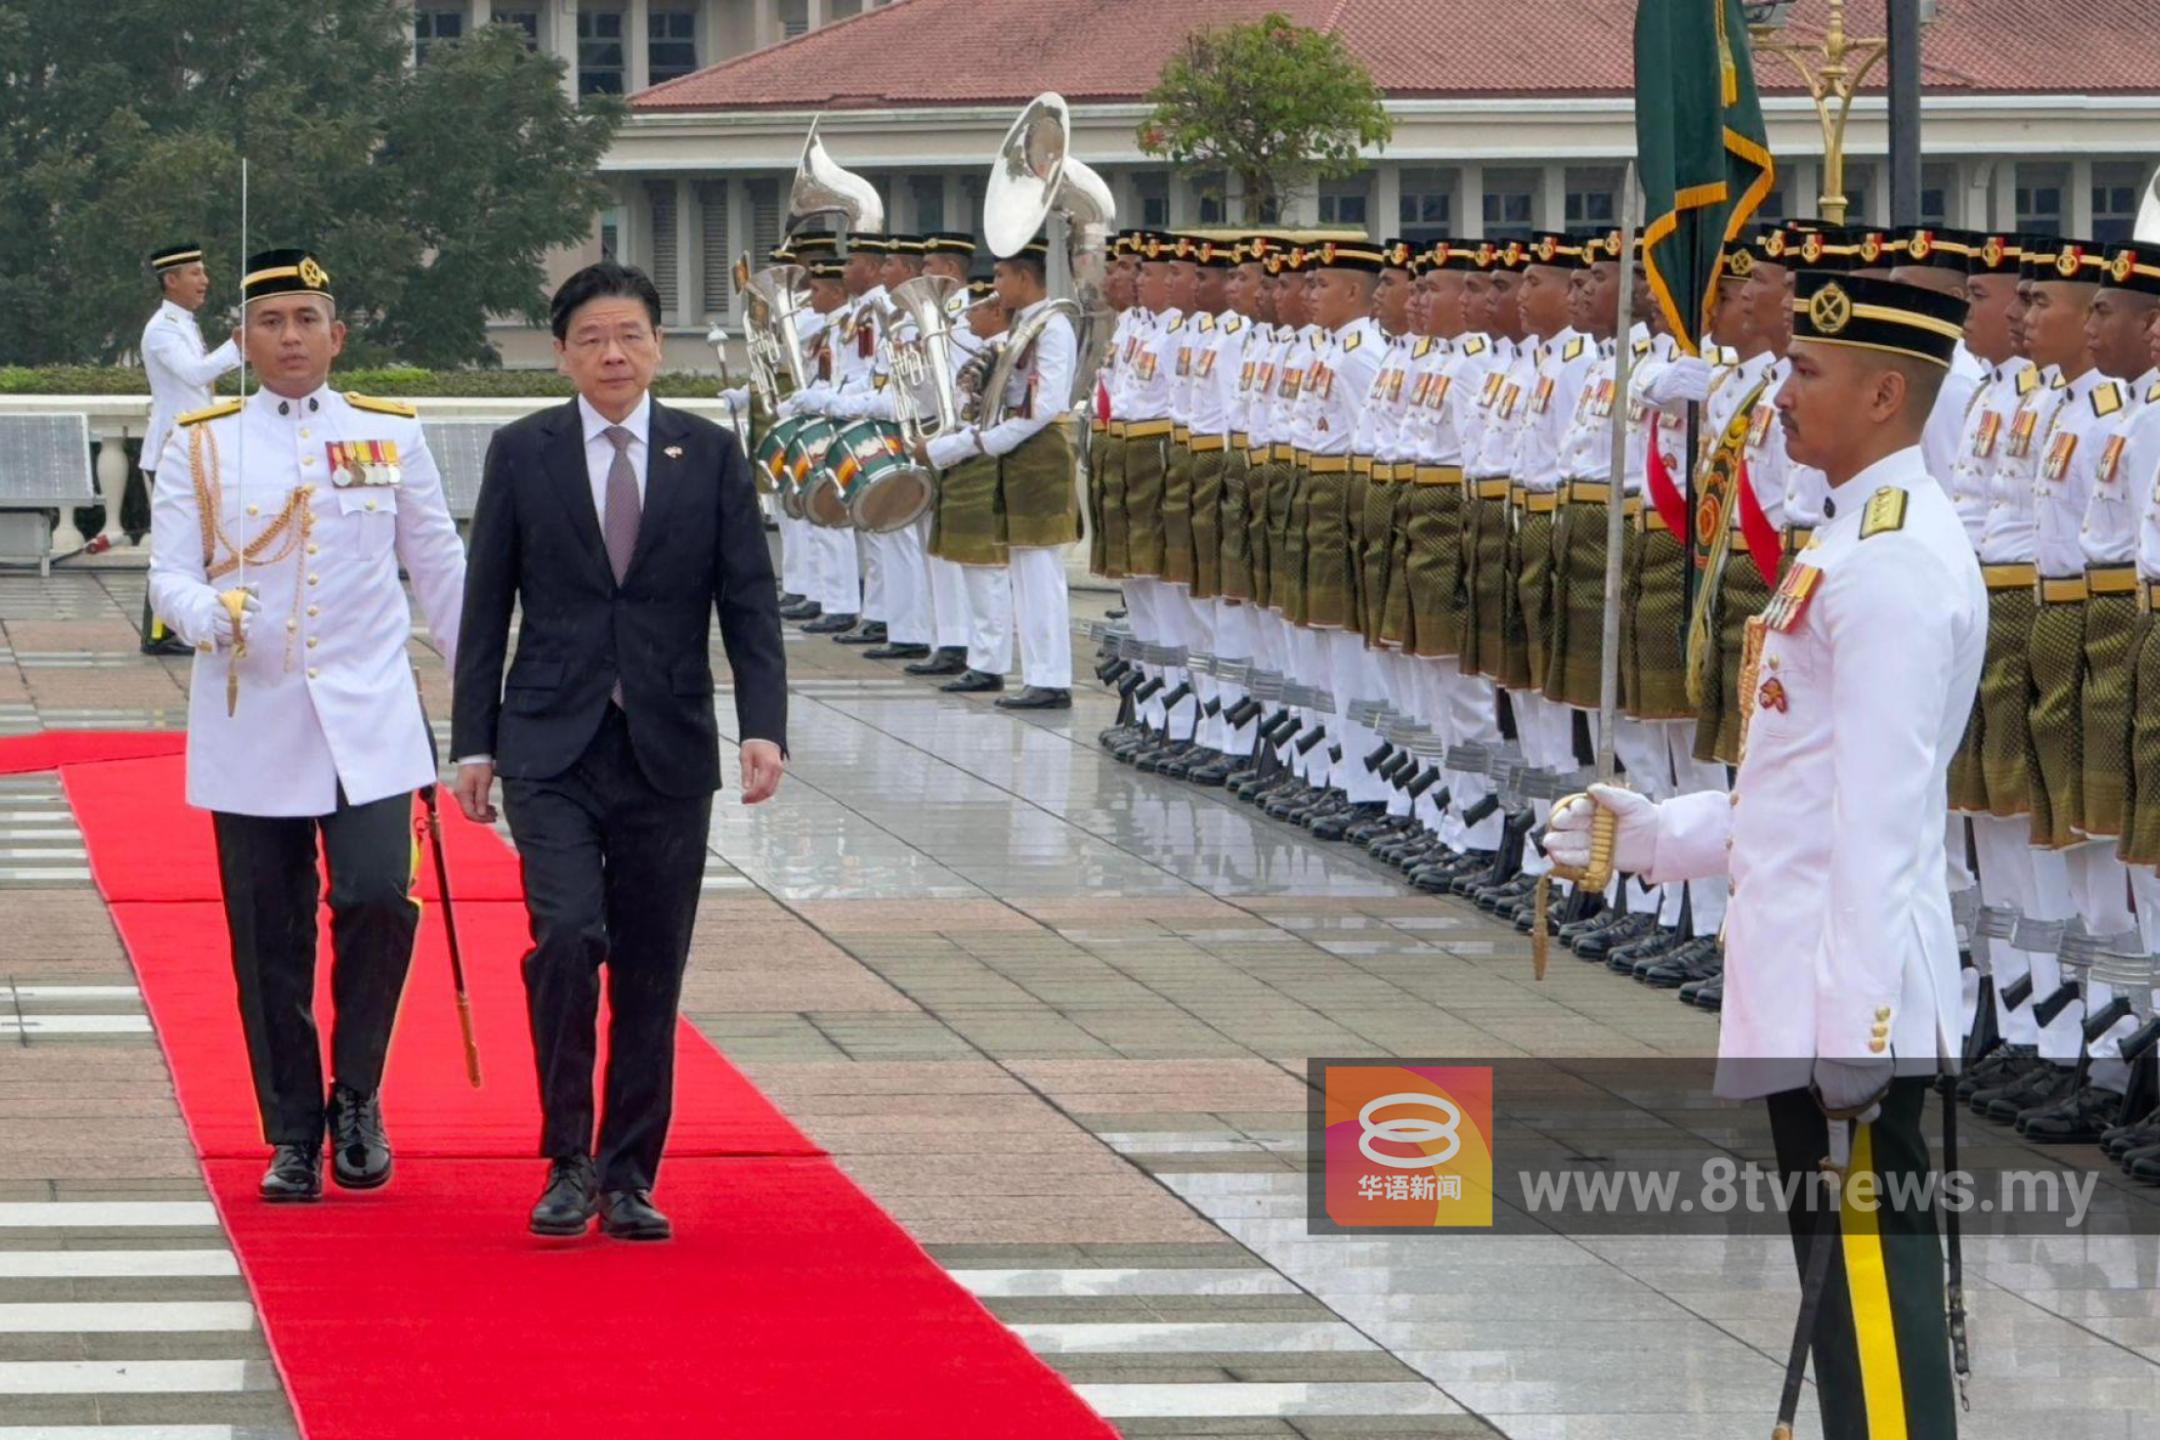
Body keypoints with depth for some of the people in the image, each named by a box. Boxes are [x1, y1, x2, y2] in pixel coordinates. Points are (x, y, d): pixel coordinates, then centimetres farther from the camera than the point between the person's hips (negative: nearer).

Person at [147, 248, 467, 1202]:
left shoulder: (390, 436, 7)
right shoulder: (200, 447, 5)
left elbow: (440, 570, 13)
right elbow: (169, 574, -1)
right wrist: (211, 615, -24)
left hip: (367, 722, 0)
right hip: (250, 728, 0)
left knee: (376, 900, -16)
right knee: (269, 942, 2)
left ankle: (356, 1095, 6)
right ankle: (294, 1136, 13)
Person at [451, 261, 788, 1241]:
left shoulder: (711, 455, 5)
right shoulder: (522, 453, 4)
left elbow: (749, 602, 4)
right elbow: (486, 608, 6)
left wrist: (764, 726, -9)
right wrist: (474, 743, 1)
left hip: (667, 751, 2)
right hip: (552, 747, -2)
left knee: (650, 972, 4)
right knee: (568, 936, -18)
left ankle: (629, 1177, 15)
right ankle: (568, 1162, -7)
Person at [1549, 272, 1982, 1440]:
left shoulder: (1897, 563, -16)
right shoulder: (1858, 541, 15)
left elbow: (1881, 813, -20)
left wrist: (1856, 1028, -22)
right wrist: (1653, 834, 15)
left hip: (1849, 999, -10)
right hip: (1814, 993, 10)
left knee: (1869, 1267, -8)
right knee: (1850, 1271, 14)